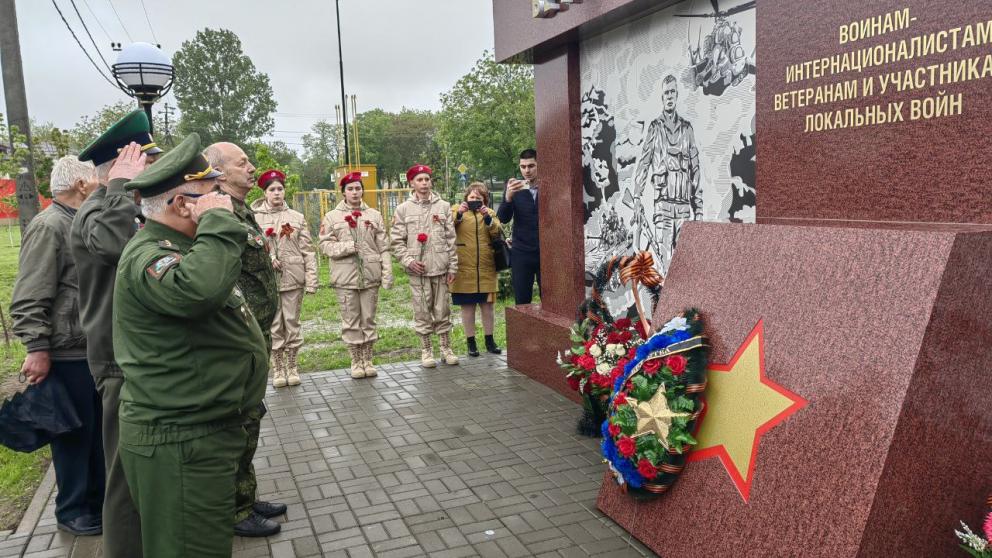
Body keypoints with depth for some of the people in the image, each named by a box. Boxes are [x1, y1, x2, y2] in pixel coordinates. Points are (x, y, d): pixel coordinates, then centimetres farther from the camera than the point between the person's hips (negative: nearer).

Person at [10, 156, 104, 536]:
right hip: (67, 354, -9)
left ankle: (98, 499, 30)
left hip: (96, 348, 9)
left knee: (99, 429, 16)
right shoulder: (48, 227, -15)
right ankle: (72, 511, 18)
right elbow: (30, 298, -20)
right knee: (75, 433, 3)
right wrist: (37, 348, -23)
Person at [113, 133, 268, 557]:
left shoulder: (179, 247, 16)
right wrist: (219, 221, -28)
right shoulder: (146, 256, -19)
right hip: (179, 443, -11)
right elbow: (198, 289, -40)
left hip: (205, 432, 11)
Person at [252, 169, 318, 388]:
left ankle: (292, 367, 17)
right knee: (273, 325, 4)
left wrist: (311, 280, -4)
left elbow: (308, 251, 3)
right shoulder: (255, 218, 3)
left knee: (292, 323, 6)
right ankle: (278, 369, 15)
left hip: (293, 278, 1)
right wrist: (268, 258, -18)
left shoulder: (297, 218, 6)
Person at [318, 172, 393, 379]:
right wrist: (347, 247, -15)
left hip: (370, 275, 1)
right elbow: (325, 245, 0)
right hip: (346, 276, -1)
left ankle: (367, 360, 18)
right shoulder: (332, 217, 4)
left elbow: (383, 247, 5)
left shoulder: (374, 215, 8)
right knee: (351, 321, 4)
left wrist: (387, 274, -2)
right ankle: (356, 362, 15)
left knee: (368, 319, 7)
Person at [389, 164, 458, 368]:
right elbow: (396, 241, 3)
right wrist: (408, 260, -10)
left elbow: (451, 239, 5)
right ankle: (426, 351, 17)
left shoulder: (443, 206, 6)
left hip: (440, 267, 1)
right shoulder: (403, 209, 3)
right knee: (422, 311, 5)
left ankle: (446, 348, 19)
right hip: (417, 269, -1)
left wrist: (452, 267, 2)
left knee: (442, 310, 7)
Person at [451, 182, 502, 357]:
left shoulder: (490, 213, 11)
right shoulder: (457, 210, 4)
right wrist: (458, 214, -25)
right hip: (464, 268, -2)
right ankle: (471, 342, 13)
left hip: (486, 268, 2)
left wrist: (488, 218, -17)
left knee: (487, 305, 8)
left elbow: (497, 234, -4)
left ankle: (490, 340, 20)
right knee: (467, 306, 4)